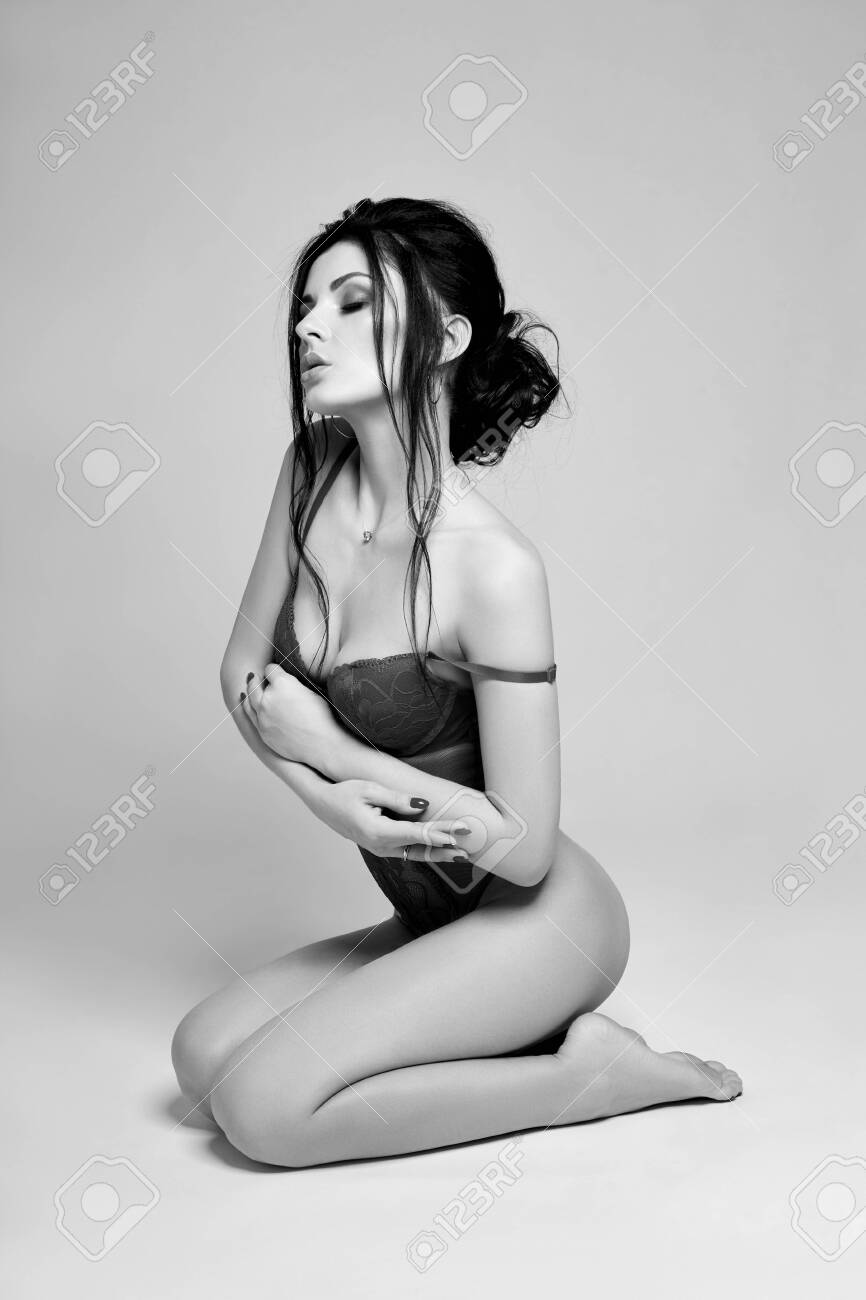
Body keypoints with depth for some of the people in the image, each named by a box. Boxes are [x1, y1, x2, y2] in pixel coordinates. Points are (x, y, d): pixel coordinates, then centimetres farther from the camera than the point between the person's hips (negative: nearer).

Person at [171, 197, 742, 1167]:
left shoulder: (493, 569, -26)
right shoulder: (310, 478, -6)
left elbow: (524, 848, -22)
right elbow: (243, 672, 5)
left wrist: (328, 748, -16)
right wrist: (322, 794, -15)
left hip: (542, 920, -7)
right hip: (439, 919, 8)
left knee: (264, 1108, -15)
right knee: (200, 1059, 1)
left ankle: (589, 1072, 0)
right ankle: (536, 1042, 8)